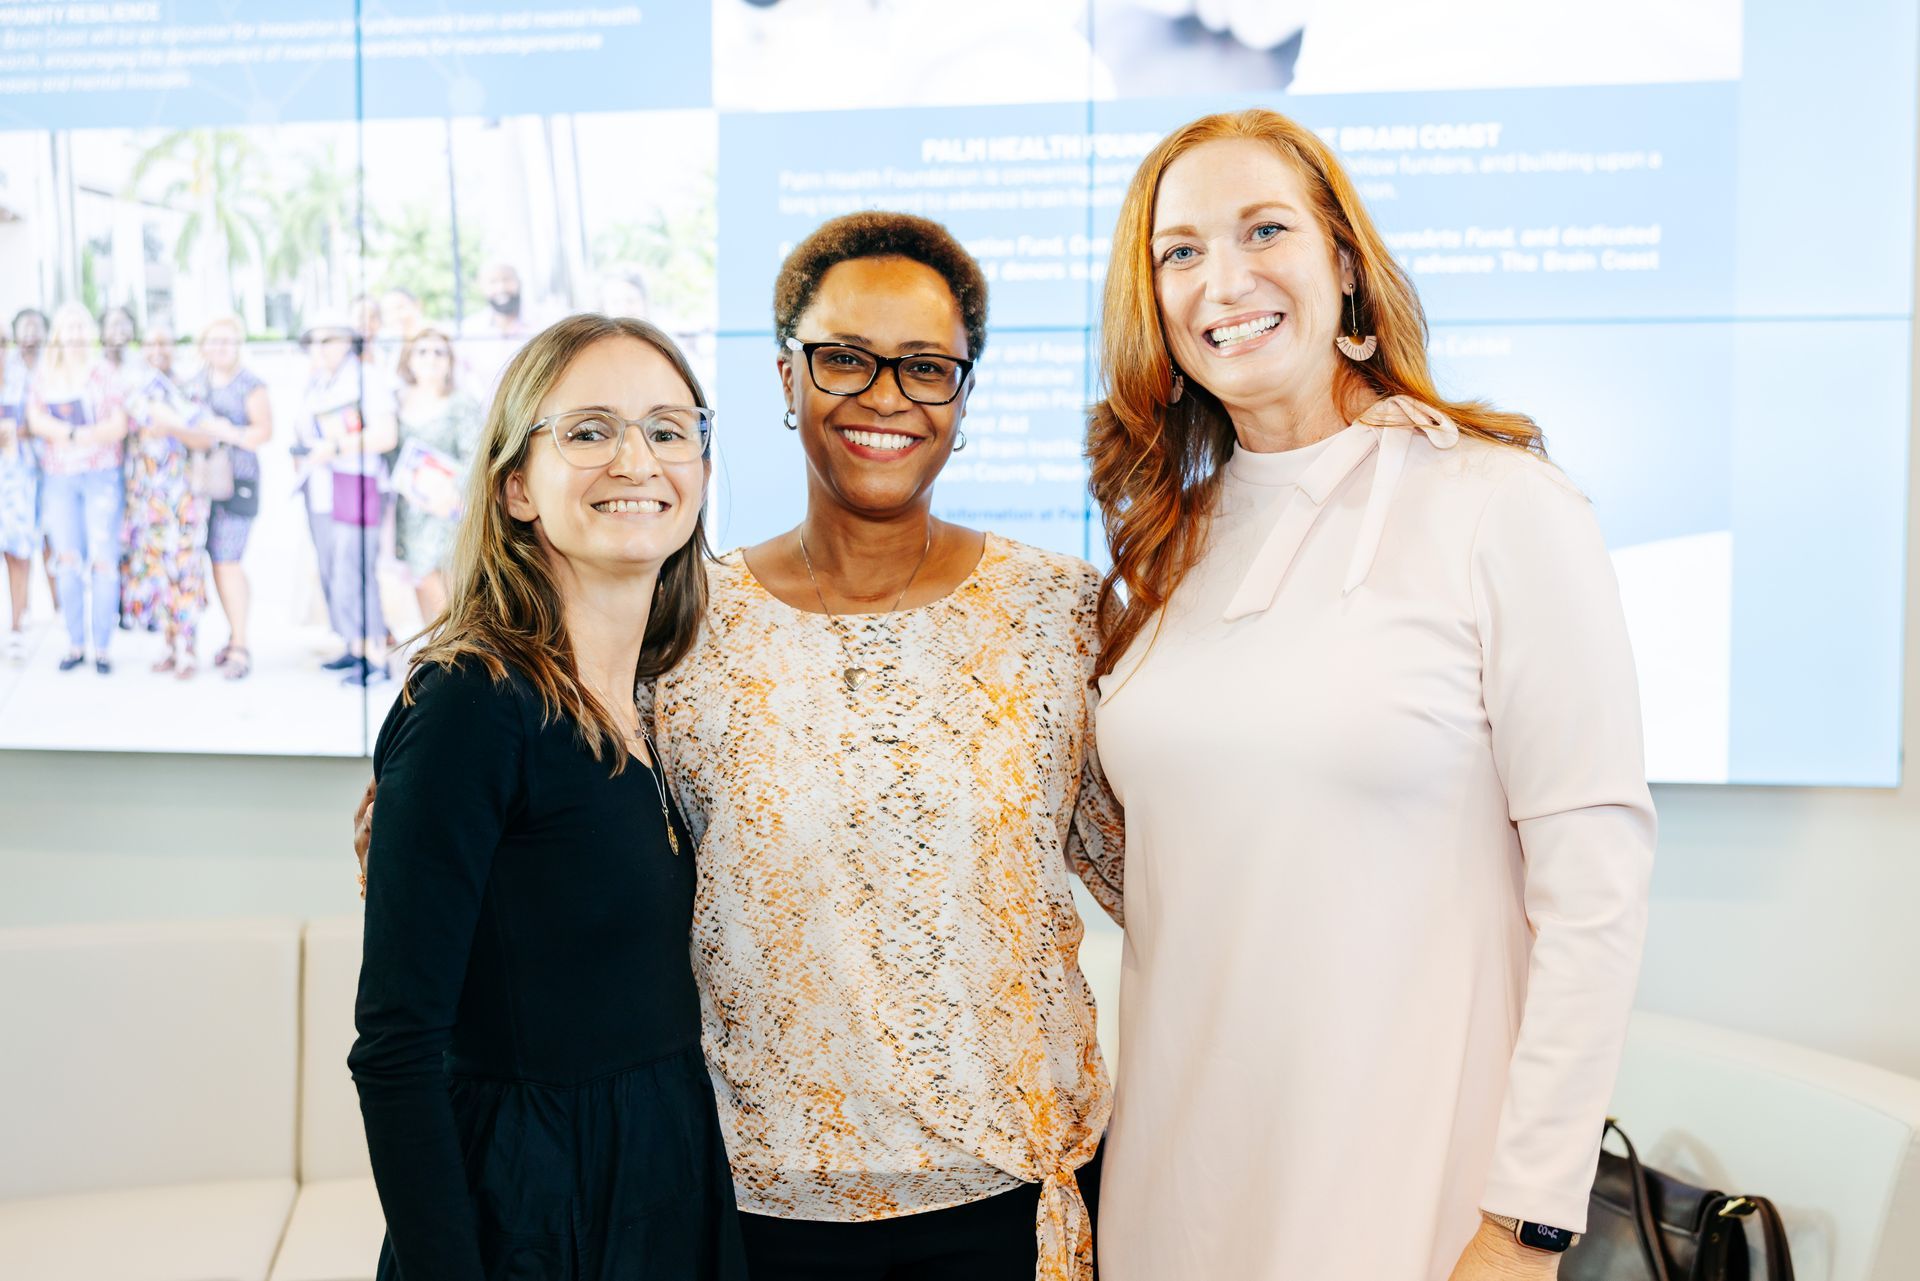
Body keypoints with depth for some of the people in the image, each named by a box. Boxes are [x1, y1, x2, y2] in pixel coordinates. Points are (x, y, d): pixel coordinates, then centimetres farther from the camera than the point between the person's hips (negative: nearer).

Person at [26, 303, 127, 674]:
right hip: (59, 478, 2)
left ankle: (102, 647, -1)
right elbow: (35, 421, -4)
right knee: (68, 561, 2)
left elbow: (119, 427, -5)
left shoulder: (104, 376, 5)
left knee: (103, 560, -6)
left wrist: (65, 433, -11)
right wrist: (87, 432, -14)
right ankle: (75, 644, 8)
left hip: (102, 476, -2)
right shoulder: (44, 377, 10)